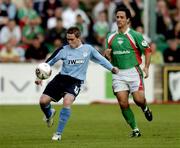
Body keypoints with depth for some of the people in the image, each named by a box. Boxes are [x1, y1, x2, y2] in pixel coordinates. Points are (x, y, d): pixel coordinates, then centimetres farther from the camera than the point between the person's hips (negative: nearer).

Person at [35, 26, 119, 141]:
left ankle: (59, 133, -17)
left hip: (76, 81, -2)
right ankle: (49, 114, 31)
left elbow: (100, 59, 14)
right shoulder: (63, 50, -1)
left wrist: (112, 68, 7)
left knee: (67, 101, -29)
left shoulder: (88, 49, 0)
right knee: (43, 100, -10)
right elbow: (49, 62, 5)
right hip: (61, 78, 2)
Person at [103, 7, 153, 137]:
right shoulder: (111, 37, 11)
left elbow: (147, 51, 0)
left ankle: (145, 108, 25)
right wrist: (107, 54, -4)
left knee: (139, 99, -14)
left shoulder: (135, 35, -3)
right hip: (118, 73, 4)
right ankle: (135, 129, 6)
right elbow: (109, 58, 19)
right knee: (123, 103, -6)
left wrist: (146, 67, -11)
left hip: (133, 71, -4)